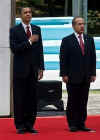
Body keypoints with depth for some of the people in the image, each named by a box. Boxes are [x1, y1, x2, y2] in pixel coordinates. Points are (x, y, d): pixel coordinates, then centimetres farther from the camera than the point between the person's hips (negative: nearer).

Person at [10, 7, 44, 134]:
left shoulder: (37, 29, 11)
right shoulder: (14, 30, -2)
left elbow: (40, 49, 10)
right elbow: (14, 48, -12)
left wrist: (41, 68, 5)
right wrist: (29, 41, -17)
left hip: (33, 70, 4)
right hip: (20, 70, -4)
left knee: (32, 99, 4)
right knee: (19, 99, -1)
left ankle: (29, 125, 11)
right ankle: (20, 126, 6)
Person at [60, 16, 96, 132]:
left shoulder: (89, 40, 12)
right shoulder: (67, 40, 0)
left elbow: (93, 57, 12)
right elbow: (63, 59, -4)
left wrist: (93, 73, 5)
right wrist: (64, 74, -10)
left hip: (86, 78, 4)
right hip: (72, 77, -4)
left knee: (83, 102, 5)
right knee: (72, 101, 2)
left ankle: (81, 124, 11)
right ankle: (72, 124, 8)